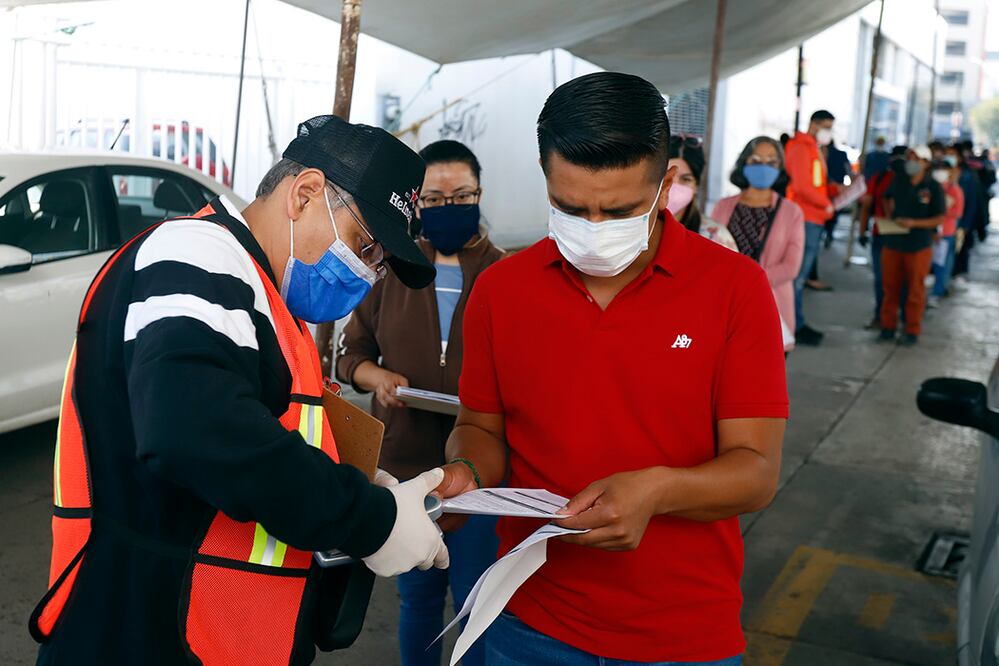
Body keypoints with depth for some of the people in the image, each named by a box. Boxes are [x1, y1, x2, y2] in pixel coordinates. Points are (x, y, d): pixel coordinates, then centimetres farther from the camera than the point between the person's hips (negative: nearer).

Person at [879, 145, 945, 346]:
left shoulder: (934, 187, -8)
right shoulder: (898, 181, 3)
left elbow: (939, 219, -7)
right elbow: (888, 199, 22)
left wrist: (914, 223, -19)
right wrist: (890, 217, 4)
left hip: (919, 246, -3)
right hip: (892, 243, 3)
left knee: (915, 291, 7)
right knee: (890, 287, 9)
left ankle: (912, 331, 18)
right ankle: (888, 326, 22)